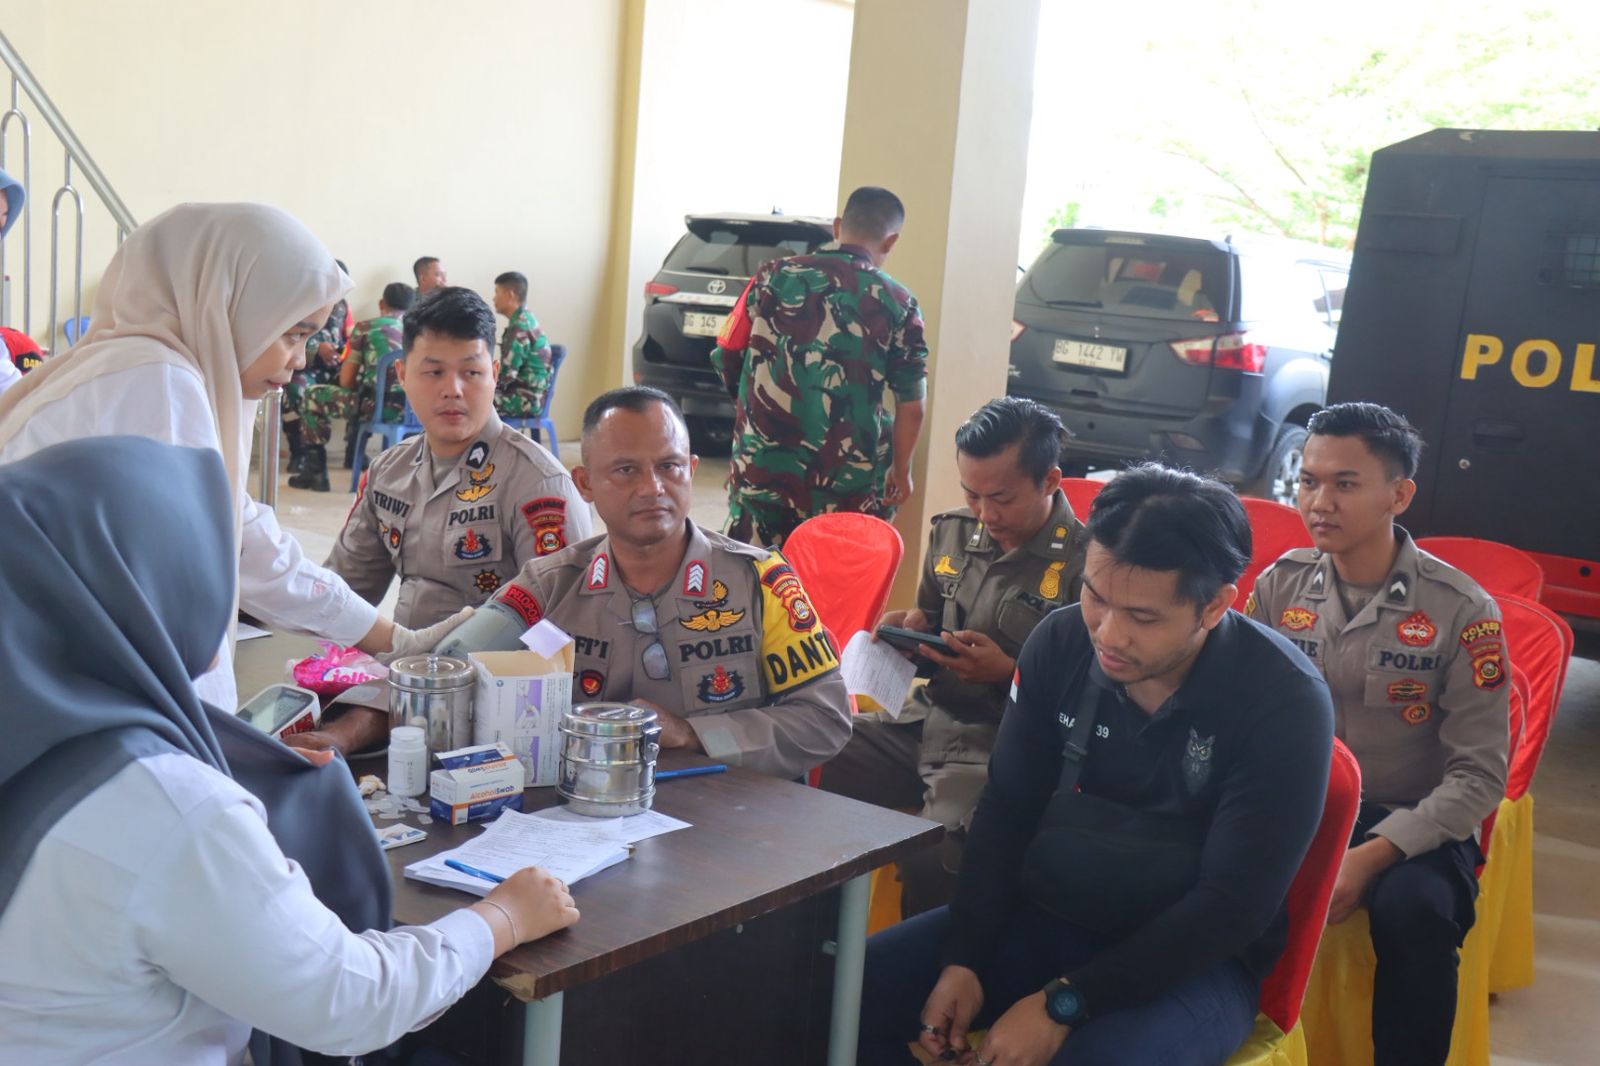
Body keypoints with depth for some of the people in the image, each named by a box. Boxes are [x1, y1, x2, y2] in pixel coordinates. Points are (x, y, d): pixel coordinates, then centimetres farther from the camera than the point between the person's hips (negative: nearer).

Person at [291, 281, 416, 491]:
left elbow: (346, 382, 6)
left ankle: (315, 472, 20)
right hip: (412, 409, 4)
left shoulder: (365, 328, 6)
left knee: (314, 395, 20)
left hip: (376, 405, -4)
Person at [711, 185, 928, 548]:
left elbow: (725, 357, 4)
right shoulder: (899, 305, -3)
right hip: (848, 484, -1)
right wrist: (902, 470, 13)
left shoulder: (774, 275, 0)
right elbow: (911, 405, -1)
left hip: (762, 470, 2)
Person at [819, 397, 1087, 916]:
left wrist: (1007, 673, -19)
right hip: (925, 719, 7)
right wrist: (912, 629, 5)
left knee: (930, 863, -32)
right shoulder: (952, 532, 10)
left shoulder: (1084, 562, -9)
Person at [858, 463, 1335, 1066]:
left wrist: (1064, 1002, -22)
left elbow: (1233, 905, -18)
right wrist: (964, 959, -8)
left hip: (1192, 960, -4)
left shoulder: (1285, 701, -18)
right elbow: (1007, 811, 3)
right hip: (1041, 918, 5)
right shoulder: (1060, 644, -6)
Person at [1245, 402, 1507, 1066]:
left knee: (1414, 910, -34)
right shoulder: (1279, 586, 1)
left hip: (1410, 825, -2)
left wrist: (1371, 855, -22)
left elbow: (1479, 774, -10)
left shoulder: (1462, 611, -9)